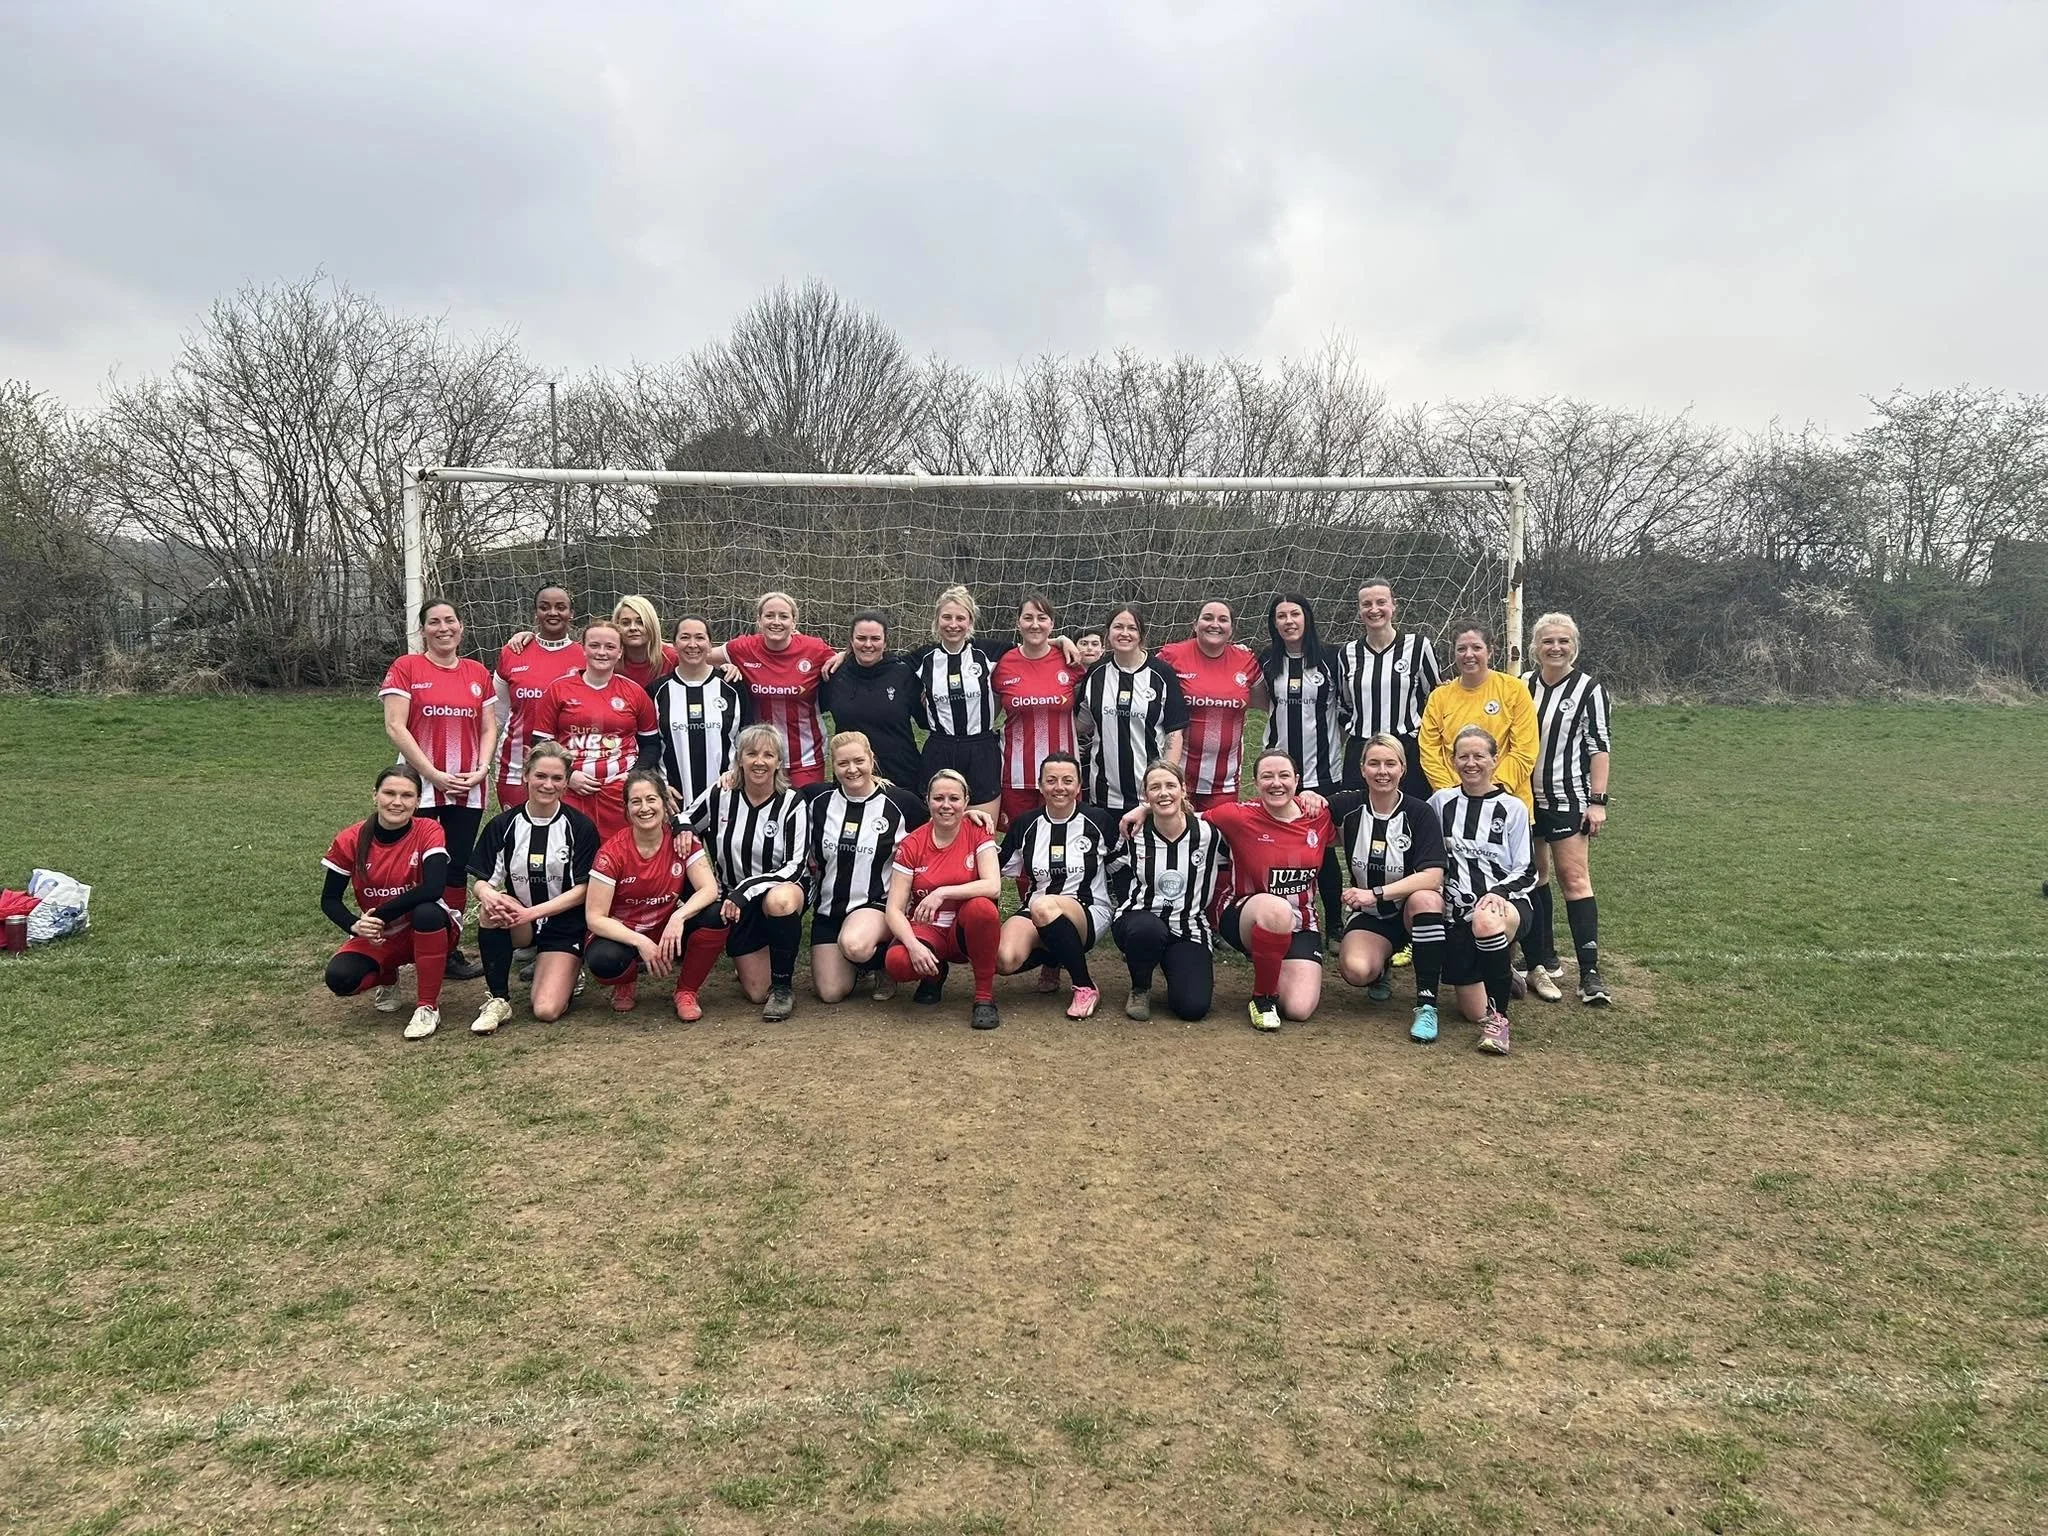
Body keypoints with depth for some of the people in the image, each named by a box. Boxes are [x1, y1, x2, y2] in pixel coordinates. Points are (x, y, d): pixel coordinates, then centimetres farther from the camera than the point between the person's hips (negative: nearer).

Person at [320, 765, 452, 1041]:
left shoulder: (428, 831, -16)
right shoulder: (350, 841, -9)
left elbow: (434, 888, -30)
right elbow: (329, 900, -2)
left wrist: (381, 915, -27)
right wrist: (356, 926, -22)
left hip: (424, 932, -2)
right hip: (377, 939, 3)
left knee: (427, 911, -36)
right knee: (339, 979, -24)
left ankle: (429, 1006, -18)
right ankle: (387, 980, 15)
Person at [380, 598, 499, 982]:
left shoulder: (478, 673, 10)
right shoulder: (405, 668, -2)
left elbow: (489, 728, 11)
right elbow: (395, 726, -9)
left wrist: (481, 769, -6)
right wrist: (434, 774, -14)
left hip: (468, 791, 4)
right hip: (421, 787, -4)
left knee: (458, 869, 8)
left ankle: (451, 950, 17)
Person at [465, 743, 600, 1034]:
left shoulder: (580, 827, -6)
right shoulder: (503, 825, 0)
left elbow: (582, 889, -10)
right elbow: (480, 880, -2)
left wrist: (533, 912, -23)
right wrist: (487, 894, -28)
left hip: (564, 926, -2)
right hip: (517, 926, 2)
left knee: (546, 1011, -19)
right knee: (490, 911, -33)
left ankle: (566, 976, 18)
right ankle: (498, 999, -15)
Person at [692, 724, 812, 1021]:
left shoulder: (792, 804, -11)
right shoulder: (720, 797, -4)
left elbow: (795, 867, -17)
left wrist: (744, 891, -25)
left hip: (782, 891, -2)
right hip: (735, 902, 3)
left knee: (779, 899, -41)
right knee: (756, 991, -4)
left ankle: (784, 985, -19)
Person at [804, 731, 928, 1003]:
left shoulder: (900, 802, -6)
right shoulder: (819, 799, 1)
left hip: (878, 903, -3)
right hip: (829, 907, 4)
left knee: (854, 945, -37)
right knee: (830, 993, -6)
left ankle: (885, 961, -1)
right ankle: (858, 962, 28)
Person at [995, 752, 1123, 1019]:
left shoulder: (1098, 820, 1)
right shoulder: (1026, 825, 8)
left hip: (1090, 912, -3)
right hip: (1035, 911, 3)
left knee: (1042, 906, -39)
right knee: (1004, 960, -30)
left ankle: (1086, 987, -19)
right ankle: (1052, 961, 8)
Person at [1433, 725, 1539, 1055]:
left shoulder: (1513, 808, 1)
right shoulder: (1441, 802, 6)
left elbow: (1526, 873, 0)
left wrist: (1498, 893, -19)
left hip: (1506, 903, -3)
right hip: (1457, 912, 3)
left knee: (1486, 922, -42)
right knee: (1473, 1012, -2)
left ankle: (1498, 1016, -25)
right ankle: (1502, 973, 33)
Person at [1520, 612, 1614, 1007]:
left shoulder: (1589, 690, -3)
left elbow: (1599, 748, -4)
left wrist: (1598, 801, -10)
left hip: (1568, 799, -4)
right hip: (1524, 797, 4)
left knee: (1574, 877, -7)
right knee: (1534, 876, 9)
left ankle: (1590, 973, -7)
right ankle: (1544, 961, 19)